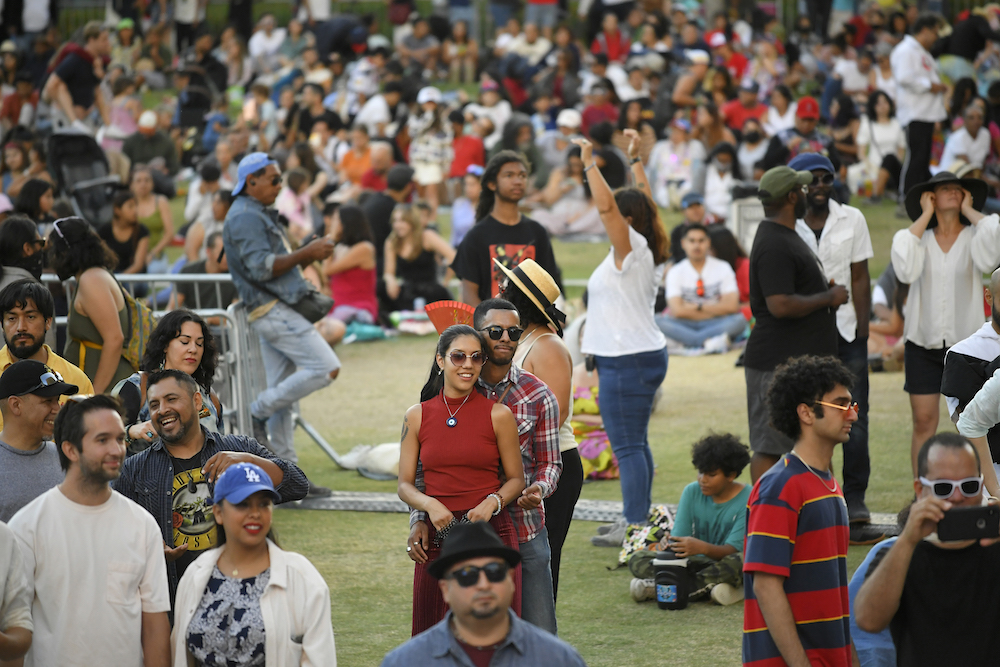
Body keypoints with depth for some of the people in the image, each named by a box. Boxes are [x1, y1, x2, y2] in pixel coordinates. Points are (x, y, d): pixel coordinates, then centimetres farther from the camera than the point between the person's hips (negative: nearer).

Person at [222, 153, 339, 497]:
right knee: (325, 368, -16)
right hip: (271, 310, -10)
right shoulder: (244, 217, -11)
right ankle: (257, 414, -9)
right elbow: (261, 267, -21)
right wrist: (305, 253, -19)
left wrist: (310, 254, 13)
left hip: (279, 310, 10)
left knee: (281, 395, 8)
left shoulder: (260, 214, 23)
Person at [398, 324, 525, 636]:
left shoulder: (498, 415, 1)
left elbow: (516, 479, 5)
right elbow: (405, 485, 6)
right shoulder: (417, 417, 5)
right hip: (436, 538, 2)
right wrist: (429, 506, -13)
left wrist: (492, 502, -14)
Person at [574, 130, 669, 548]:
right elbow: (643, 202, 25)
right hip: (646, 355, 10)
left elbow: (606, 205, -26)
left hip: (627, 360, -10)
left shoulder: (630, 249, -14)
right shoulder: (646, 250, 10)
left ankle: (635, 527, -10)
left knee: (628, 446, -9)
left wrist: (590, 163, -19)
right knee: (635, 444, 16)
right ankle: (638, 520, 21)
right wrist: (635, 158, 30)